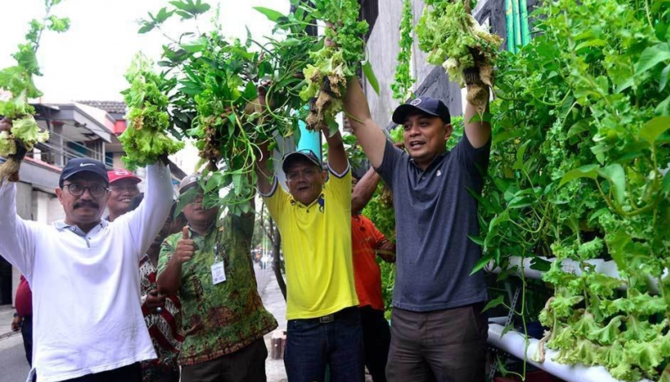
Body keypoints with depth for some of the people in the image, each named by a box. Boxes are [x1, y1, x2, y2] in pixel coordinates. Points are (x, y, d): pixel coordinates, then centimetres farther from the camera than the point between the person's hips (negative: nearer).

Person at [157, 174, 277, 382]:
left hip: (247, 341, 0)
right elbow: (165, 288, -7)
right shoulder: (172, 243, 7)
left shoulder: (234, 228, 5)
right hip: (199, 349, 1)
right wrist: (177, 259, -27)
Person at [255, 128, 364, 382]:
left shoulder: (336, 199, 4)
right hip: (302, 324, 1)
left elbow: (336, 145, -6)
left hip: (344, 319, 0)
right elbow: (261, 159, -3)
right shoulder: (283, 208, 6)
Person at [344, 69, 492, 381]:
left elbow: (477, 112, -11)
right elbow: (359, 120, 7)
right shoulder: (398, 169, 10)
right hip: (404, 317, 4)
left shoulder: (461, 166, 1)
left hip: (457, 316, -4)